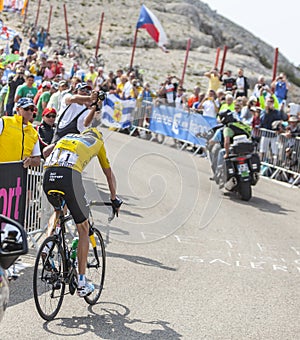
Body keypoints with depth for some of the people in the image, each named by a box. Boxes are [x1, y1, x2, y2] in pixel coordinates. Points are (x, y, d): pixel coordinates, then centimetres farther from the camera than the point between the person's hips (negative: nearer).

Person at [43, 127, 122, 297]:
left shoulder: (67, 137, 37)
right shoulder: (97, 142, 28)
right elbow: (109, 173, 34)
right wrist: (115, 199, 45)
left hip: (48, 174, 4)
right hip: (69, 175, -4)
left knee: (58, 210, 37)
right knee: (84, 229, 11)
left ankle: (48, 243, 11)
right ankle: (82, 283, 10)